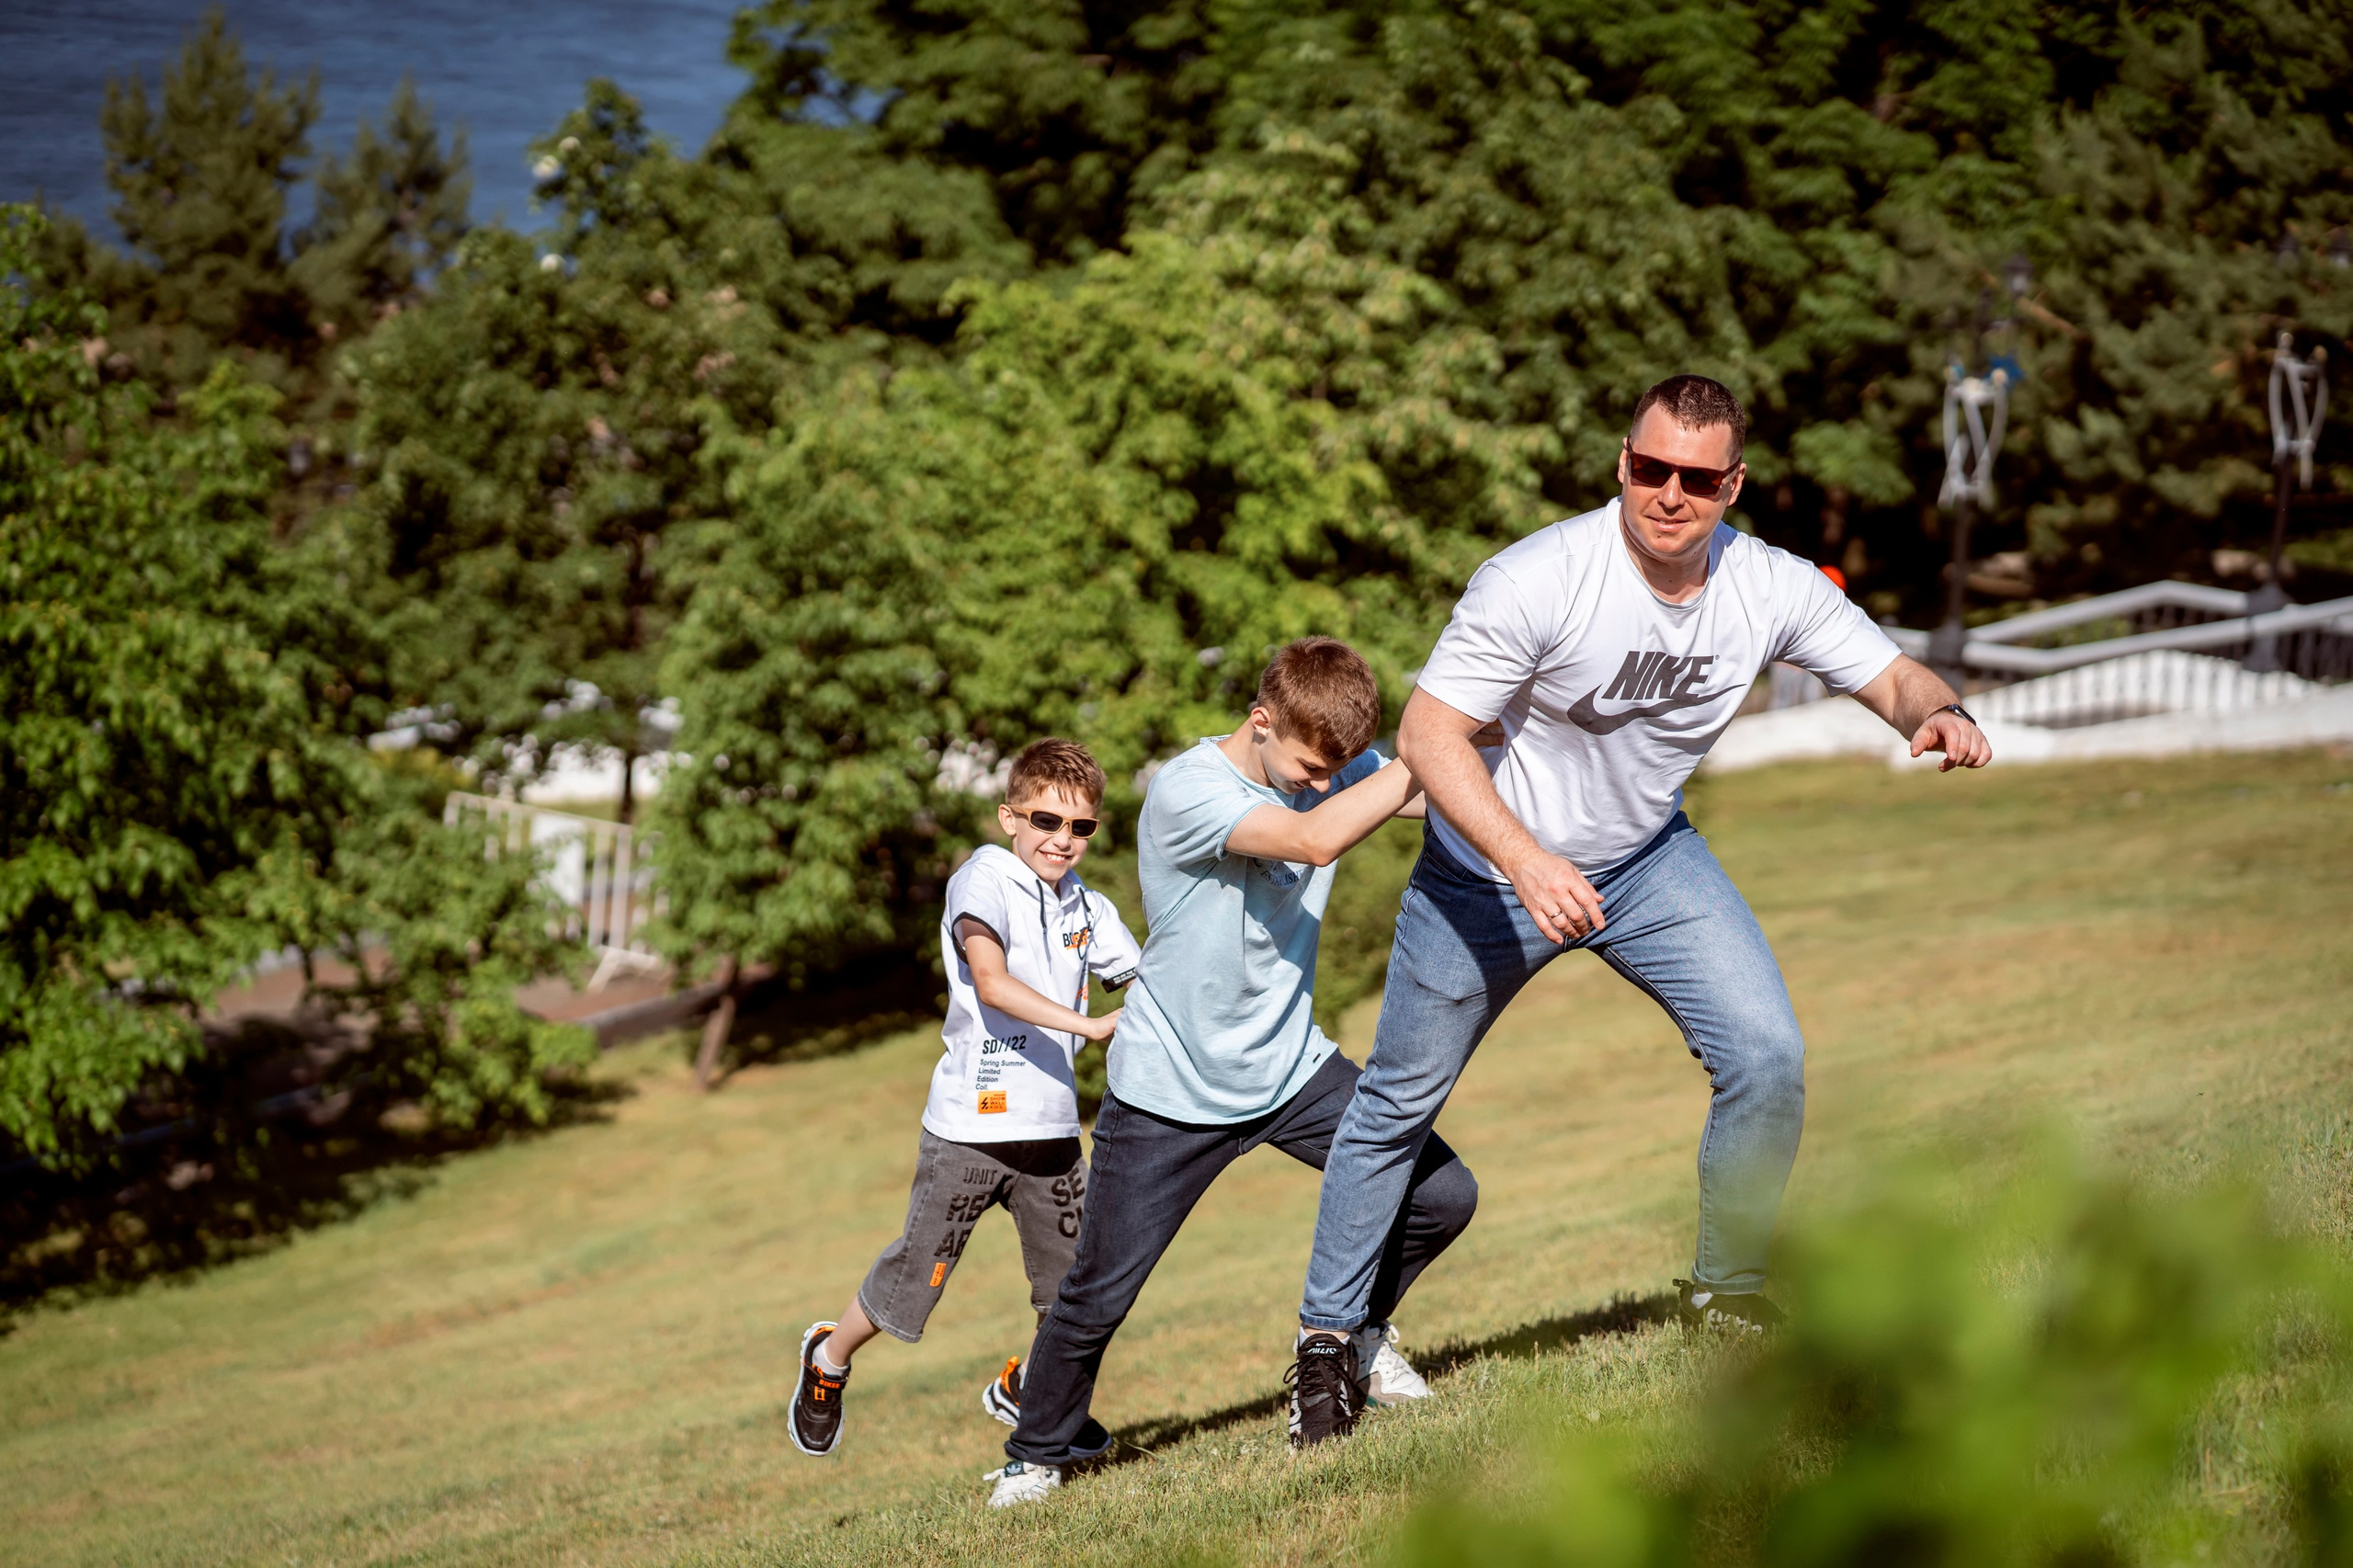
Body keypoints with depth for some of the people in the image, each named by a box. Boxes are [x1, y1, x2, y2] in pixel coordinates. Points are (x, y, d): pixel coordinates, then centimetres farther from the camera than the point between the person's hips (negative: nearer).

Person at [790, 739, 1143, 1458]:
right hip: (969, 1128, -6)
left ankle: (1021, 1388, 34)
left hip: (1051, 1128, 6)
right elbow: (992, 981, -25)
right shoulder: (984, 884, -11)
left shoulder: (1089, 910, 9)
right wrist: (1086, 1025, -33)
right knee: (914, 1273, 2)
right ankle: (829, 1358, 30)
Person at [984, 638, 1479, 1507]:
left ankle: (1346, 1336, 21)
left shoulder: (1330, 768, -5)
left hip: (1292, 1068, 5)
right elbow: (1315, 841, -40)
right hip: (1171, 1092, -5)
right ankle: (1040, 1451, 23)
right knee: (1099, 1294, -2)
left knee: (1441, 1192, -6)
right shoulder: (1187, 791, -25)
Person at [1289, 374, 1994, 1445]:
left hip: (1647, 860, 3)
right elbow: (1428, 732, -30)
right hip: (1489, 866, -3)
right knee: (1398, 1103, 7)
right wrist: (1527, 863, -42)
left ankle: (1727, 1293, 9)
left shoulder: (1769, 590, -17)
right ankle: (1329, 1339, 25)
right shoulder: (1537, 582, -31)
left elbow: (1890, 677, -5)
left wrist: (1939, 713, -30)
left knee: (1768, 1057, -12)